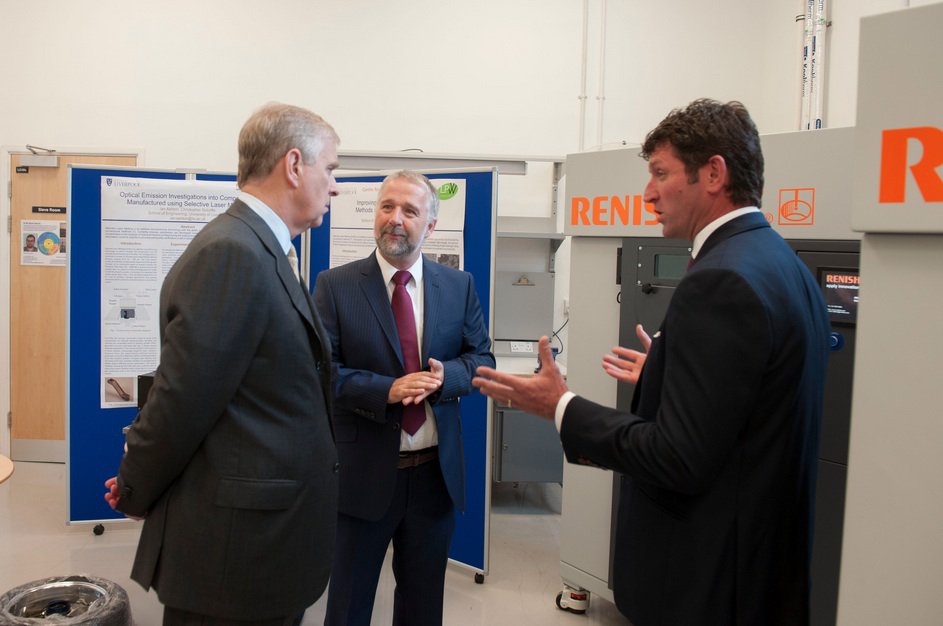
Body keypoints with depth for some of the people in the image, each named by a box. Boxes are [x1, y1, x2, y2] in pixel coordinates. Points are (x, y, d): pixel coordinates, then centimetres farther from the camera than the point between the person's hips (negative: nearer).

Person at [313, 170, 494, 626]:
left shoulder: (459, 286, 2)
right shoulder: (335, 285, -6)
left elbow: (482, 359, 4)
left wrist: (444, 375, -17)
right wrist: (387, 389, -24)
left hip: (436, 471, 3)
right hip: (363, 470, -2)